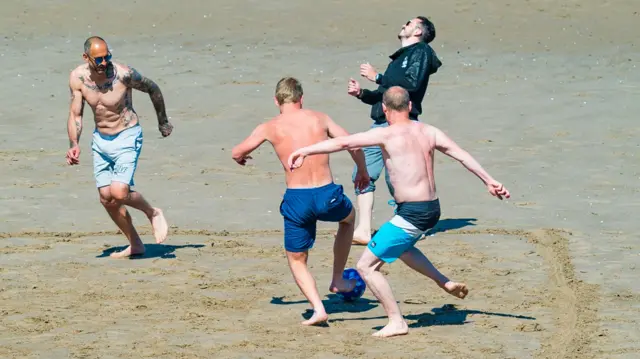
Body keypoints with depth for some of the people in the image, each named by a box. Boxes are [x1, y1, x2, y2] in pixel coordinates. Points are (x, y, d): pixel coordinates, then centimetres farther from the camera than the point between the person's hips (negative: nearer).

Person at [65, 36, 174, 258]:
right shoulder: (77, 78, -11)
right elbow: (75, 114, -2)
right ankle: (135, 245, 24)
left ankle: (153, 213, 9)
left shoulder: (124, 74, -23)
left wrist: (163, 122, 7)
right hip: (100, 140, 5)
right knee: (106, 198, 7)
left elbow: (152, 89, -4)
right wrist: (74, 145, -18)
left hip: (127, 138, -5)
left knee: (119, 192, -21)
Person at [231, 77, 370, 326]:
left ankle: (318, 308, -1)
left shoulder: (270, 128, 3)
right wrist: (362, 172, 22)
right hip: (327, 195, 1)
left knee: (296, 260, 18)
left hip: (297, 200, -1)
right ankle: (338, 279, 37)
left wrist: (241, 159, 37)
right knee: (348, 217, 37)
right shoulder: (319, 119, 5)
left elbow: (237, 153, 12)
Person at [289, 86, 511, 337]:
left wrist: (305, 151, -4)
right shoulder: (429, 132, 6)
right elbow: (463, 156, 8)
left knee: (366, 266, 2)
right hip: (433, 210, 8)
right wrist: (489, 181, 15)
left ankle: (396, 322, 1)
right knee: (400, 246, 38)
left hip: (411, 215, -8)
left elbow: (342, 143, -12)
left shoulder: (387, 134, -11)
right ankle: (445, 283, 31)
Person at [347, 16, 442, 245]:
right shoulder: (400, 57, 26)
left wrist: (377, 77, -14)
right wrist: (361, 93, 10)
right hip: (381, 124, 9)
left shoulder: (421, 51, -1)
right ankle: (363, 231, 2)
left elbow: (413, 83, -19)